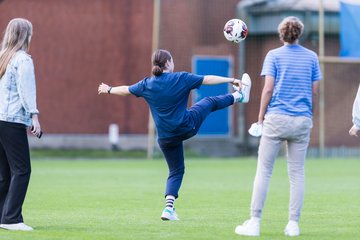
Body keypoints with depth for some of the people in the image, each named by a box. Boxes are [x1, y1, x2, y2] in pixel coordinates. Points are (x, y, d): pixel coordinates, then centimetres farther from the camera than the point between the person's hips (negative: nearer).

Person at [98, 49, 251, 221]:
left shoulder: (147, 85, -2)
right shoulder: (181, 78, -11)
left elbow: (125, 90, 13)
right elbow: (208, 79, -5)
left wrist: (109, 90, 33)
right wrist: (232, 80, 5)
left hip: (166, 138, 3)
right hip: (187, 127, -3)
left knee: (175, 171, 15)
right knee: (209, 102, 22)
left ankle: (169, 208, 0)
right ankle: (239, 96, 45)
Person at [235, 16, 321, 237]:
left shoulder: (274, 55, -1)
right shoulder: (312, 57, 7)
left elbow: (268, 88, -6)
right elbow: (315, 91, 7)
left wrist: (261, 117, 2)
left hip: (276, 118, -2)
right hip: (303, 120, 3)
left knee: (264, 171, 0)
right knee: (297, 173, 6)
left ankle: (255, 223, -3)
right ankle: (294, 224, 4)